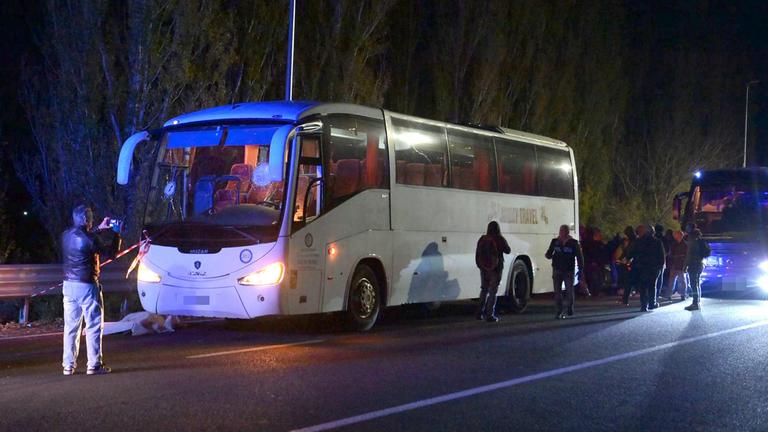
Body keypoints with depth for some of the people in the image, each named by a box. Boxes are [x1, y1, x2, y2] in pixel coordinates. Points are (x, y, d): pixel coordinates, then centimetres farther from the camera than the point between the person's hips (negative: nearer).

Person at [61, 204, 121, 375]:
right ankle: (94, 365, 3)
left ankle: (68, 365, 13)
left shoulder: (66, 236, 4)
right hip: (87, 286, -6)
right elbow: (111, 252, -5)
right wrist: (116, 234, 7)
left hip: (68, 285, 6)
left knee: (70, 326, 11)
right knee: (94, 326, 2)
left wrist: (100, 230, 26)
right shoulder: (90, 238, -16)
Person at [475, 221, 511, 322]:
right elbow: (508, 250, 0)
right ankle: (490, 315, -2)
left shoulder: (482, 239, -1)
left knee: (484, 290, 19)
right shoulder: (500, 239, -12)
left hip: (484, 268, 4)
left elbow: (477, 254, 3)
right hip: (495, 269, -4)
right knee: (492, 292, 1)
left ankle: (480, 313, 20)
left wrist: (480, 265, 12)